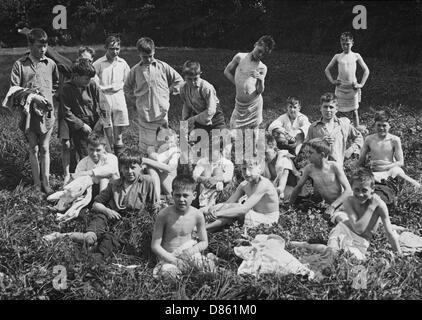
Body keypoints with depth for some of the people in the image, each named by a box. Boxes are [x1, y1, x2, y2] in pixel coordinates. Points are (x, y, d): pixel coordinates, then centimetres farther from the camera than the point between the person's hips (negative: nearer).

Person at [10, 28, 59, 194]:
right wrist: (32, 96, -14)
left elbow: (57, 83, 20)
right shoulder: (20, 64, -2)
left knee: (45, 149, 6)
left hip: (47, 112, 1)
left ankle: (46, 183, 12)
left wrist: (49, 95, 7)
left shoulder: (50, 63, 4)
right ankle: (37, 185, 14)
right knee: (33, 149, 6)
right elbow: (13, 89, -4)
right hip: (29, 112, -1)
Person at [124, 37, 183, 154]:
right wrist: (138, 95, 10)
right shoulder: (135, 70, 4)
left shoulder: (162, 66, 2)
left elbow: (178, 80, 12)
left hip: (161, 113, 0)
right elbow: (127, 88, 19)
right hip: (144, 113, 0)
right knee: (145, 147, 2)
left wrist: (168, 92, 9)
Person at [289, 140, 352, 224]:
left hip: (339, 202, -5)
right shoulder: (309, 168, -7)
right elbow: (298, 186, 8)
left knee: (340, 218, -35)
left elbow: (348, 190, -17)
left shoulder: (334, 166, -16)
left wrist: (332, 206, -23)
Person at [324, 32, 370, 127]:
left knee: (354, 111, 3)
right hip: (340, 86, 1)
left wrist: (361, 84, -2)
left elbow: (366, 70, 6)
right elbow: (327, 69, 13)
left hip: (353, 87, 0)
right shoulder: (337, 56, 5)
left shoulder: (356, 56, 3)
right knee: (339, 111, 1)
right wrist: (332, 81, 1)